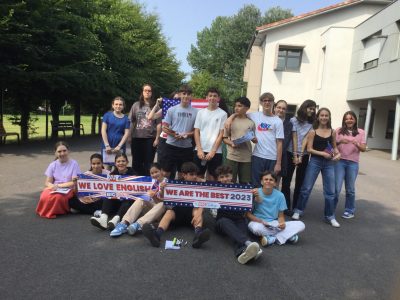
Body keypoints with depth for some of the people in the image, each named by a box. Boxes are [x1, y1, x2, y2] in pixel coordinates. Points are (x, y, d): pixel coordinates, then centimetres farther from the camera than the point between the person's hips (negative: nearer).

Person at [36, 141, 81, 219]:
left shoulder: (74, 164, -3)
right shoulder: (53, 165, 7)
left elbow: (74, 183, -7)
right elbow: (47, 182, 5)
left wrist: (58, 185, -13)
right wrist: (53, 186, -18)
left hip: (67, 189, -3)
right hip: (54, 189, 3)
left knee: (58, 197, -37)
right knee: (44, 197, -32)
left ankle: (58, 211, -7)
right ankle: (46, 211, -1)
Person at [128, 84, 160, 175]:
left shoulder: (155, 106, 0)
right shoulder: (136, 105, 6)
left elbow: (158, 123, -1)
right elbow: (130, 121, 7)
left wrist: (157, 138, -5)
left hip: (150, 138, -2)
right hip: (136, 138, 2)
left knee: (148, 163, 5)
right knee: (136, 162, 10)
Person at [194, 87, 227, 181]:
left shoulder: (222, 114, 0)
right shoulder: (201, 112, 7)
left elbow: (221, 134, -3)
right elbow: (196, 132, 5)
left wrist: (213, 151, -10)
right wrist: (199, 149, -5)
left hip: (215, 152, -2)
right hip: (200, 150, 2)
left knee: (212, 177, 5)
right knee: (198, 176, 8)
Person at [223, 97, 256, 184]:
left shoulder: (251, 123, 6)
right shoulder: (231, 121, 3)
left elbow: (255, 140, 13)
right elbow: (224, 138, 5)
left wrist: (254, 139, -10)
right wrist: (231, 143, -15)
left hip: (246, 158, 1)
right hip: (232, 156, -1)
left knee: (245, 183, 8)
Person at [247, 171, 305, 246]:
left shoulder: (280, 195, -2)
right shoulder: (255, 193, -9)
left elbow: (281, 216, 5)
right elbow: (248, 214, -7)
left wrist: (282, 223, -18)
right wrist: (261, 221, -22)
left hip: (275, 224, 3)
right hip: (258, 222, -3)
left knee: (300, 225, -14)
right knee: (256, 228, -40)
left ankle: (272, 238, -22)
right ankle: (288, 235, -21)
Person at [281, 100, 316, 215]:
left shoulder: (311, 123, 7)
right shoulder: (294, 120, -1)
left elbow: (306, 139, -3)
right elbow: (294, 138, -5)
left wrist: (300, 156, -11)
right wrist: (295, 155, -9)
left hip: (304, 155, 3)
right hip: (291, 153, -3)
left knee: (300, 182, 6)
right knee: (286, 180, -1)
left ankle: (296, 207, 13)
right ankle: (286, 206, 7)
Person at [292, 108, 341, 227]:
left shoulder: (332, 132, 6)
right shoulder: (313, 132, -3)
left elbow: (334, 146, 15)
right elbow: (309, 149, -7)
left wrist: (337, 153, -6)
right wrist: (323, 153, -19)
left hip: (329, 163, 3)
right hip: (315, 161, -3)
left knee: (330, 191, 7)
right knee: (306, 188, 4)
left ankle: (330, 216, 20)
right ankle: (298, 211, 19)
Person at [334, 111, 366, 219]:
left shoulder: (360, 132, 6)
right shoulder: (339, 131, 4)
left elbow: (363, 149, 3)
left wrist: (357, 144, -18)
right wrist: (340, 141, -17)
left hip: (353, 163, 1)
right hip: (339, 161, -1)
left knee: (350, 189, 8)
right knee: (336, 188, -2)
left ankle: (350, 211, 23)